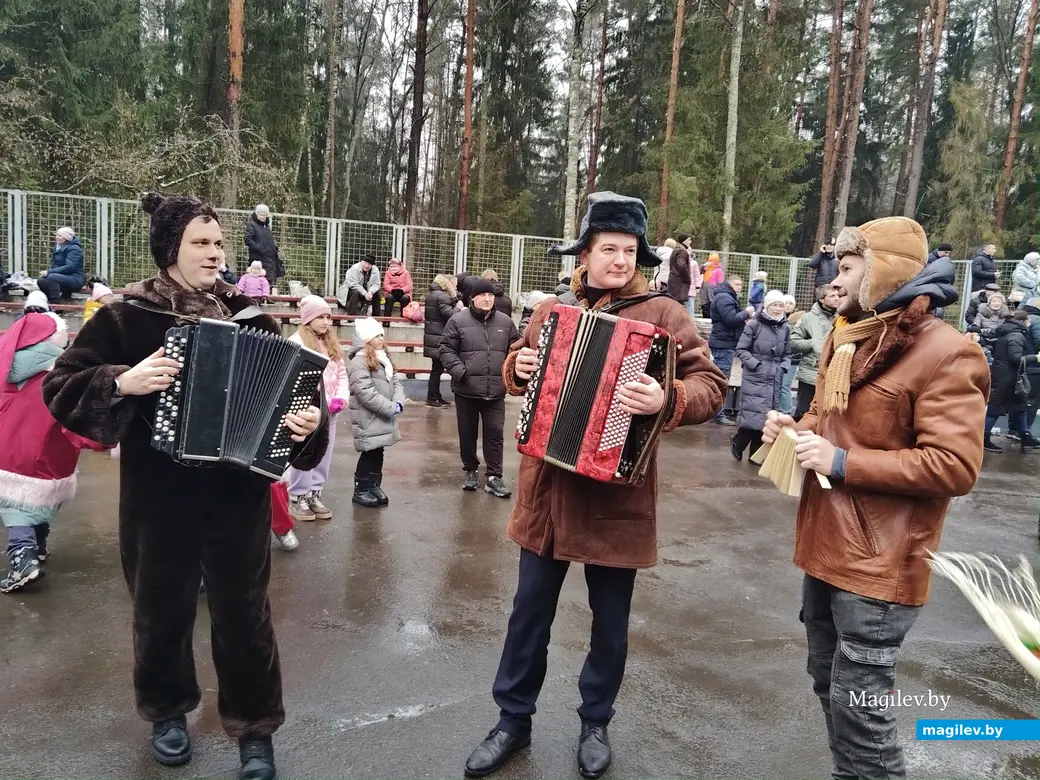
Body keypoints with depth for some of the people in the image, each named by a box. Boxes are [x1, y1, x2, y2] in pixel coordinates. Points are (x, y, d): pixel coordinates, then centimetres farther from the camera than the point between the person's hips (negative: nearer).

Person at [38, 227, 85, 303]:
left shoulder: (74, 249, -13)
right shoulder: (57, 247, 13)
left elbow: (69, 267, -23)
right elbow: (54, 265, 16)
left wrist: (49, 272, -22)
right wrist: (47, 272, -5)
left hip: (75, 279, -8)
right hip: (63, 277, 8)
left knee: (52, 277, -31)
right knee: (40, 281, -11)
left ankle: (55, 302, -25)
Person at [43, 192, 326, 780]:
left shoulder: (250, 316, 0)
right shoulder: (127, 317, -4)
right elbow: (61, 388, -2)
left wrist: (309, 420, -19)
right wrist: (122, 382, -20)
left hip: (238, 494, 1)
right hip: (159, 497, 0)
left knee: (243, 612, 9)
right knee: (161, 609, 17)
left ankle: (255, 728, 27)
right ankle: (168, 712, 42)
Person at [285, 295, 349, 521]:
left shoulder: (332, 343, 13)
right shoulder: (296, 342, -9)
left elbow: (341, 373, 13)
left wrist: (340, 398, -3)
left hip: (330, 410, 7)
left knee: (324, 454, 13)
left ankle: (314, 495, 24)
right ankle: (297, 498, 13)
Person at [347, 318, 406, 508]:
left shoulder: (383, 359, 14)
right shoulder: (358, 362, -16)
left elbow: (396, 382, 11)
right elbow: (366, 393, -24)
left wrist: (398, 403, -8)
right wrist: (391, 408, -20)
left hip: (384, 417, 8)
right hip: (368, 419, -8)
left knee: (378, 452, 14)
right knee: (370, 453, -2)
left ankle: (374, 486, 26)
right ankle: (361, 490, 11)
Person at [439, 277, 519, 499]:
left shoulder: (505, 322, 6)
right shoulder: (458, 320, -3)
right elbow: (447, 349, -3)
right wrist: (459, 371, -15)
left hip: (495, 391, 2)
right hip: (466, 390, -1)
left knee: (494, 434, 2)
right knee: (468, 434, 11)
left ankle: (493, 477, 10)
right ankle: (470, 471, 28)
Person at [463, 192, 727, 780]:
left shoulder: (664, 315, -7)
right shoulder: (551, 310, 5)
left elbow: (711, 386, -12)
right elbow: (519, 370, 19)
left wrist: (667, 399, -31)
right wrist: (518, 369, -4)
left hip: (617, 494, -3)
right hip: (549, 486, 3)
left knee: (611, 620, 14)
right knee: (530, 612, 14)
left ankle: (596, 724, 38)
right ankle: (514, 721, 34)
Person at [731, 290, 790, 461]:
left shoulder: (785, 328, 8)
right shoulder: (754, 324, -6)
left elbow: (787, 354, 19)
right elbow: (741, 350, -5)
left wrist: (783, 367, 1)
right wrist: (756, 364, -14)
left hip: (775, 379, 5)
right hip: (754, 377, -5)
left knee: (769, 417, 6)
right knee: (755, 414, -11)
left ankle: (756, 452, 18)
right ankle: (737, 442, 13)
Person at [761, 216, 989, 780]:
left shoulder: (945, 354, -16)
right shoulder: (847, 338, 11)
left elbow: (955, 467, -22)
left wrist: (843, 463, -23)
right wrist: (796, 430, 2)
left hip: (878, 561, -9)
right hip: (826, 544, 9)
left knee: (858, 707, -1)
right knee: (827, 682, 20)